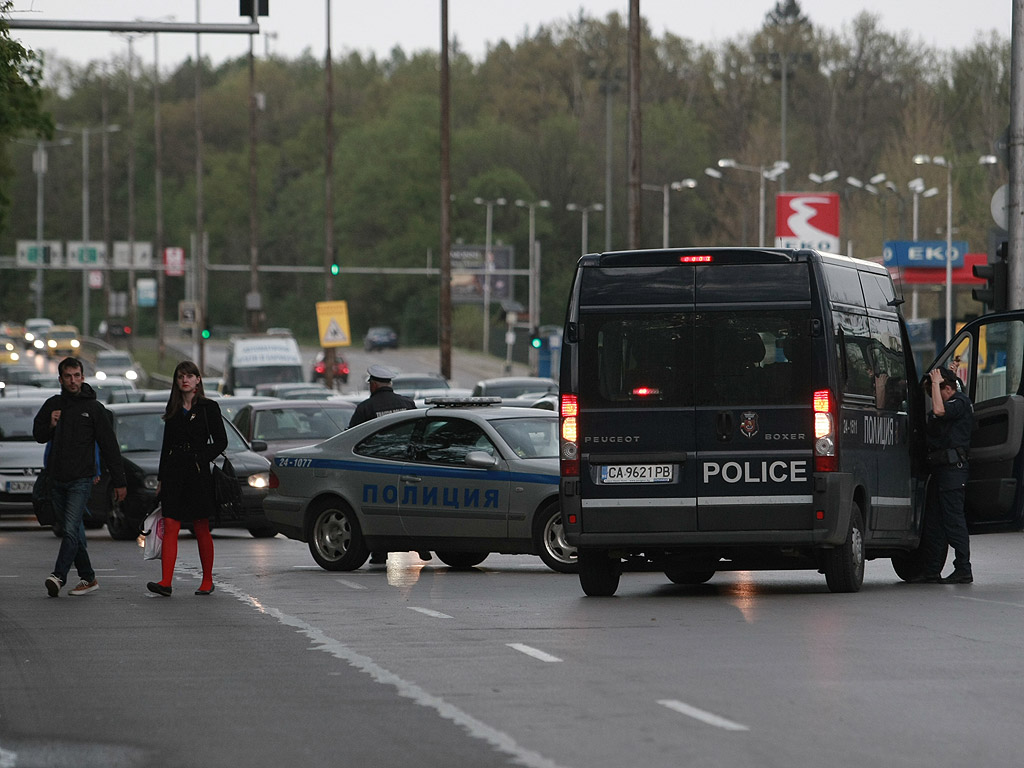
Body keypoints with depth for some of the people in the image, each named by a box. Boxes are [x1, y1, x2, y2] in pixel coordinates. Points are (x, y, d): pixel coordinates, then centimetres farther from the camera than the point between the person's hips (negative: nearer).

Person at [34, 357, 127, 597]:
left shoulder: (93, 408, -1)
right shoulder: (53, 405, 10)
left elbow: (109, 446, 1)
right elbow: (38, 435, 17)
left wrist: (119, 482, -1)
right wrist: (50, 425, -7)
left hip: (81, 480, -5)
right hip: (57, 480, 5)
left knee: (71, 529, -18)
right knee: (74, 532, 10)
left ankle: (59, 576, -28)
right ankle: (88, 578, 18)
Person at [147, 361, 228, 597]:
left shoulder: (208, 407, 1)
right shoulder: (173, 410, 13)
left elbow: (220, 441, 0)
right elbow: (166, 445, 16)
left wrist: (201, 459, -12)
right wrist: (161, 478, 12)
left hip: (198, 474, -3)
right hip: (173, 474, 3)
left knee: (201, 530, 3)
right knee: (170, 528, -8)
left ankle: (207, 581, 15)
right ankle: (166, 582, -16)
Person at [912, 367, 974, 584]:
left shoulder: (960, 402, -10)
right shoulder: (951, 404, 19)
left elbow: (939, 410, -28)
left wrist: (935, 382, -18)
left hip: (953, 468, -10)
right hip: (940, 468, 10)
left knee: (953, 519, -9)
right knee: (933, 521, 10)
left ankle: (963, 570, -6)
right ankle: (932, 572, 13)